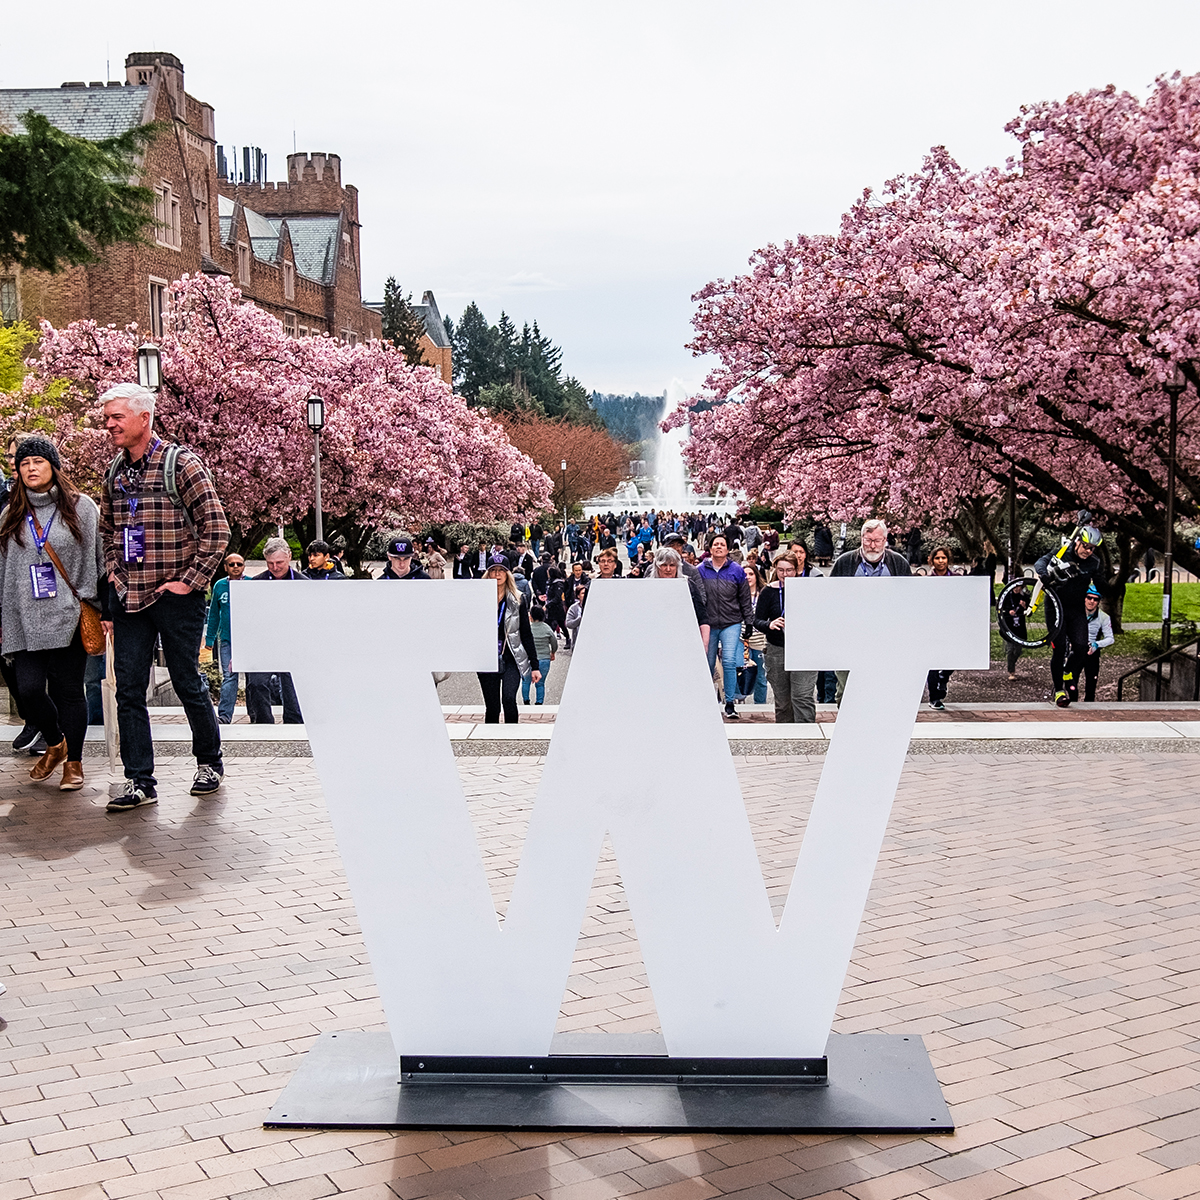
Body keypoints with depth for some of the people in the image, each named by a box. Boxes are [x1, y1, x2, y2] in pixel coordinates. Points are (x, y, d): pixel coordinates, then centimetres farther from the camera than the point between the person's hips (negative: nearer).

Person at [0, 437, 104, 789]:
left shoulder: (81, 508, 4)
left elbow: (99, 559, 4)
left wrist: (100, 607, -1)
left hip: (69, 618, -3)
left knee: (68, 690, -1)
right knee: (29, 690, -4)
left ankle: (74, 762, 13)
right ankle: (55, 744, 22)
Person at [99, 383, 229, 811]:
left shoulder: (181, 463, -9)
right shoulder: (114, 472, 10)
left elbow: (216, 528, -12)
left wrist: (190, 581, -13)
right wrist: (114, 571, 10)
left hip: (175, 596, -5)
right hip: (127, 596, 5)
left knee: (187, 683, 6)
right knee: (128, 689, 2)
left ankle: (210, 761, 26)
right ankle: (139, 781, 9)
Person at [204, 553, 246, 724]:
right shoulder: (219, 586, 7)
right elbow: (214, 614, 15)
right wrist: (209, 638, 14)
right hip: (227, 639, 1)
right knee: (229, 676, -6)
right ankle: (224, 715, -9)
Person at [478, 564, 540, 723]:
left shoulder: (518, 600, 5)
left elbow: (526, 634, 6)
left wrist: (534, 665, 3)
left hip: (511, 660, -1)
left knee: (509, 699, -22)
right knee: (492, 707, 3)